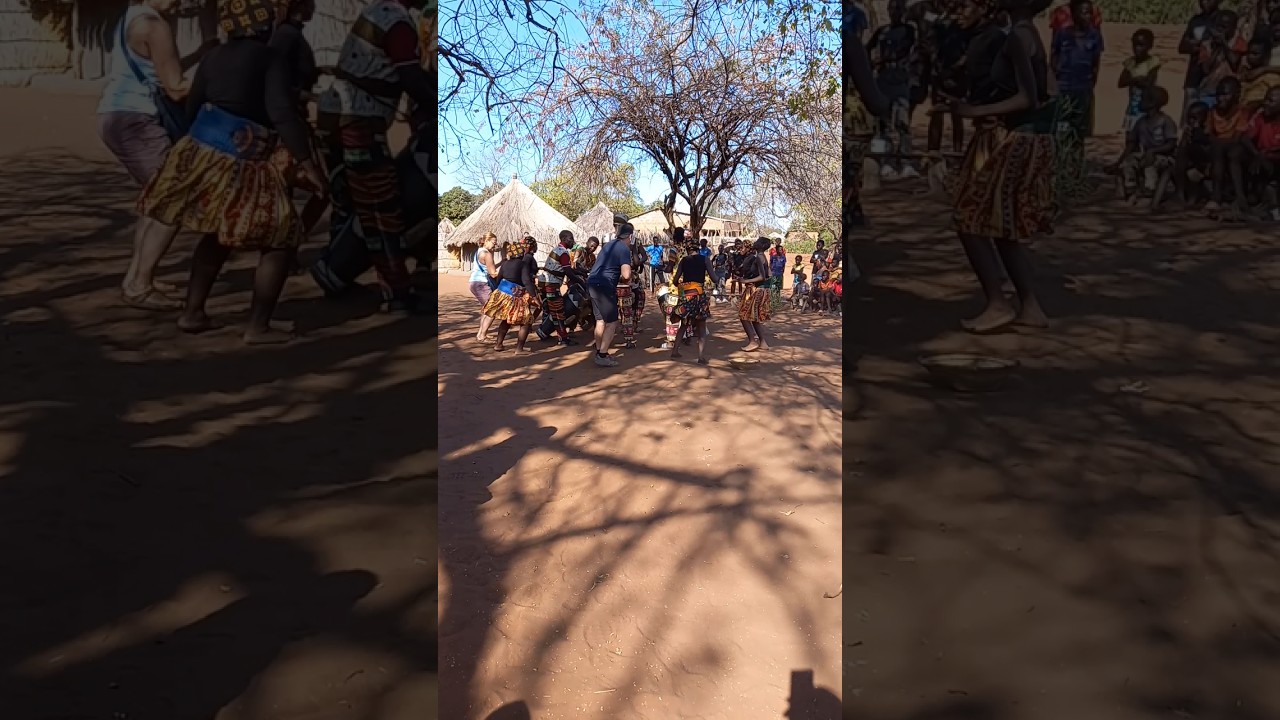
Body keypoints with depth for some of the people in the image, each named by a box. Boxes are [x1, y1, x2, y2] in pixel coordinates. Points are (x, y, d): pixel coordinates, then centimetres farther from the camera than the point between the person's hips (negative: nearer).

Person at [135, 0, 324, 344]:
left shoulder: (213, 57, 13)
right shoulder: (270, 58, -7)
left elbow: (191, 110, 19)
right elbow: (283, 113, -19)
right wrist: (305, 161, -20)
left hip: (198, 153, 8)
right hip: (241, 167, -7)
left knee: (218, 237, 24)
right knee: (281, 240, 2)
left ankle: (192, 313, 25)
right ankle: (258, 327, -2)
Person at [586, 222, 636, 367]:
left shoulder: (609, 244, 17)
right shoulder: (624, 249, -10)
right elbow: (626, 275, -20)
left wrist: (617, 278, 20)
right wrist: (623, 280, 2)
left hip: (593, 284, 9)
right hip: (604, 287, -9)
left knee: (600, 320, 17)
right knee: (611, 323, -2)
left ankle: (599, 353, 24)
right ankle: (602, 356, -3)